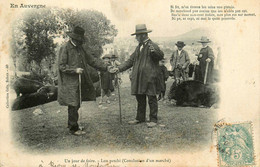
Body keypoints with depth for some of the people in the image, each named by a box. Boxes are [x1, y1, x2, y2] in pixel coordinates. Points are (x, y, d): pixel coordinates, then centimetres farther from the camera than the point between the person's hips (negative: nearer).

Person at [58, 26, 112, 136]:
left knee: (76, 105, 13)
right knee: (73, 105, -5)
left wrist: (106, 67, 11)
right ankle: (74, 128, 4)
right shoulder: (65, 48, -9)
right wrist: (74, 70, -21)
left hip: (79, 82, 8)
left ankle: (72, 125, 27)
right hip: (70, 83, -8)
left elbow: (91, 60, 17)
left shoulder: (80, 48, 15)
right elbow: (61, 66, -11)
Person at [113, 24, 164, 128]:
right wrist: (119, 68, 16)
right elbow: (131, 60, 23)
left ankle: (153, 120, 7)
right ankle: (140, 118, 26)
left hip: (150, 77, -8)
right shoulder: (139, 47, 19)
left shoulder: (152, 45, -6)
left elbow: (161, 56, -20)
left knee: (151, 99, -1)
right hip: (138, 78, 8)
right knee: (140, 99, 14)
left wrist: (154, 51, -39)